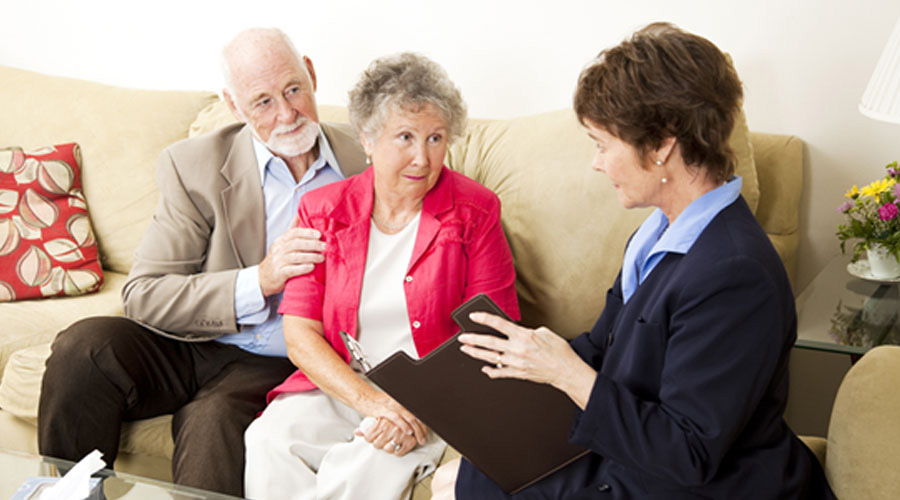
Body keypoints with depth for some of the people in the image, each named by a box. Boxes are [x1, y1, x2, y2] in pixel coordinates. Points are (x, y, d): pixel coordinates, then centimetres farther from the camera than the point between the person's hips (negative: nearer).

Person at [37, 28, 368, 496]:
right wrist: (260, 280, -23)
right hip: (190, 347, 2)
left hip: (274, 365, -1)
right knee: (83, 347, -25)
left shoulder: (362, 164, 1)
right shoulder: (195, 165, -3)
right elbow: (142, 295, -10)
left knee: (215, 421, -33)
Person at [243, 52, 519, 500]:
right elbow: (299, 335, -2)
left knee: (378, 463, -32)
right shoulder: (323, 210, 3)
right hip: (336, 385, 2)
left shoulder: (475, 212, -3)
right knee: (270, 443, -26)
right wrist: (368, 399, -19)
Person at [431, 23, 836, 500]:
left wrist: (569, 373, -25)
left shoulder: (735, 276, -28)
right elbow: (602, 346, 12)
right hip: (620, 456, 8)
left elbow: (690, 456, -26)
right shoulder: (661, 232, 2)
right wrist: (524, 350, -4)